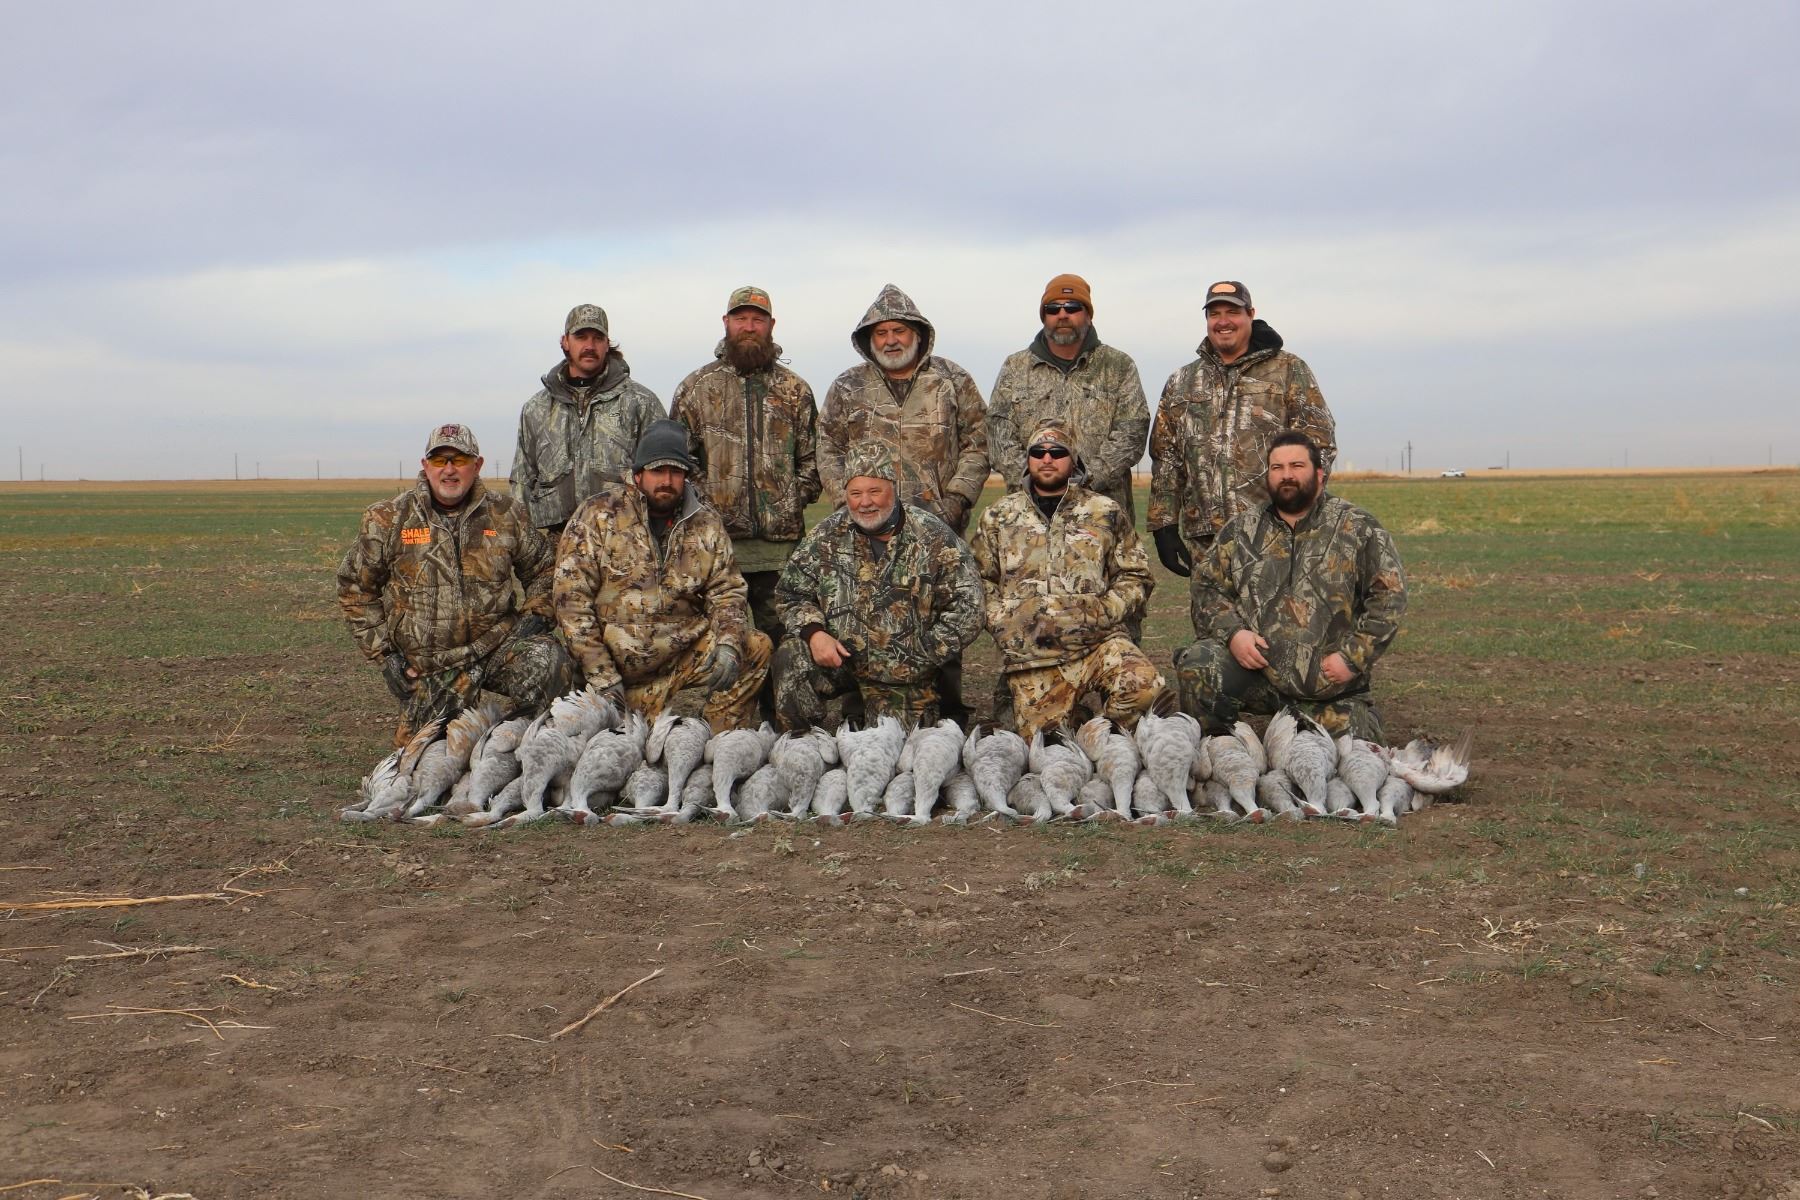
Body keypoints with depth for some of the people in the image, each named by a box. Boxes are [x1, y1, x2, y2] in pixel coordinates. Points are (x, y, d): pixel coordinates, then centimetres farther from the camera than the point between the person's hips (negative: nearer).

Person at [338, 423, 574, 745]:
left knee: (548, 661, -30)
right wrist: (383, 652, 1)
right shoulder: (388, 520, 0)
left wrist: (535, 615, 0)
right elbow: (355, 586, 7)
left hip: (499, 644, 0)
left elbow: (543, 568, 18)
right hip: (431, 667, 0)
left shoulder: (506, 514, 5)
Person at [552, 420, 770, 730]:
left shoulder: (707, 525, 11)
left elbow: (726, 591, 11)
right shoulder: (598, 514, -1)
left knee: (756, 648, -18)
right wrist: (601, 675, -11)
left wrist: (728, 644, -12)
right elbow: (572, 597, -5)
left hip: (690, 658, 4)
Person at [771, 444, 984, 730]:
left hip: (903, 677, -1)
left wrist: (920, 658, -11)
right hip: (838, 658, 2)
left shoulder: (934, 538, -4)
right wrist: (813, 632, -11)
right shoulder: (827, 536, 4)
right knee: (792, 658, -26)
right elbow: (791, 592, 9)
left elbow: (965, 610, -5)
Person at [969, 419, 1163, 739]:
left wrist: (1104, 612, -4)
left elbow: (1135, 576, 12)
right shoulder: (998, 517, 14)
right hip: (1030, 657, 1)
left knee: (1145, 687, -29)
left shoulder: (1106, 513, 12)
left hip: (1098, 641, 0)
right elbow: (978, 579, 15)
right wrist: (1001, 621, -1)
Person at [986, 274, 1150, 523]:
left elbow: (1132, 431, 1)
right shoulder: (1015, 367, 16)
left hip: (1103, 505, -1)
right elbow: (999, 431, 5)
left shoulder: (1119, 367, 11)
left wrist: (1089, 479, -12)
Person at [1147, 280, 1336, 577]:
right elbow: (1165, 458, 16)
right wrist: (1164, 527, 8)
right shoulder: (1181, 383, 18)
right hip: (1204, 539, 3)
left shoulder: (1290, 371, 6)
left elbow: (1318, 445, 1)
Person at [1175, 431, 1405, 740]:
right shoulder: (1241, 530, 12)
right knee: (1196, 665, -27)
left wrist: (1352, 657, -10)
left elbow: (1389, 595, -2)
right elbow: (1205, 586, 10)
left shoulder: (1358, 529, 3)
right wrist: (1232, 632, -9)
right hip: (1254, 667, 1)